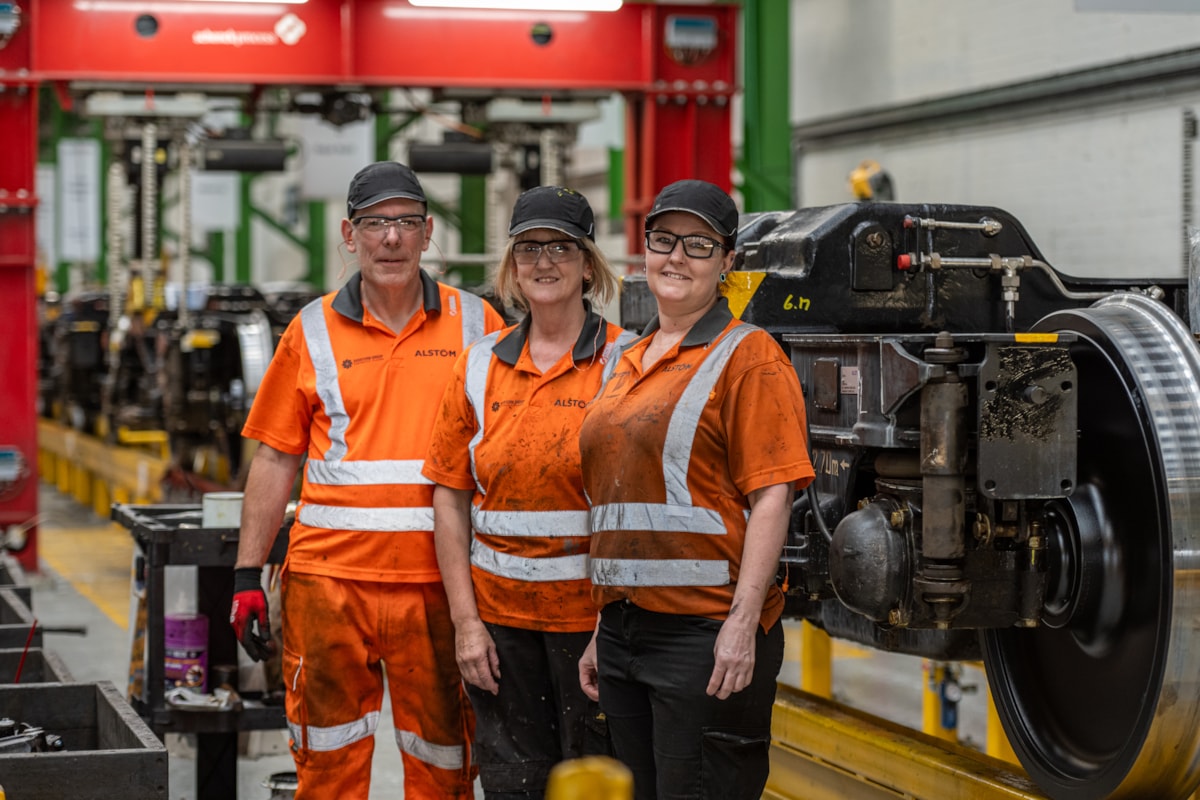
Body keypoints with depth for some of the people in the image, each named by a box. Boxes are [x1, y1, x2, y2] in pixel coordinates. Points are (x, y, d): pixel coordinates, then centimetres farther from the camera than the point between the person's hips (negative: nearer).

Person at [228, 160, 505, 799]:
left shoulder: (474, 324, 6)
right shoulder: (313, 331, 7)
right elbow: (275, 460, 9)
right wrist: (247, 576, 3)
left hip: (437, 579, 0)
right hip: (328, 577, 0)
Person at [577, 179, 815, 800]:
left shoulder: (747, 355, -5)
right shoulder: (628, 360, 16)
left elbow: (772, 498, -12)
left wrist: (743, 623, -21)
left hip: (704, 630, -7)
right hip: (624, 627, 7)